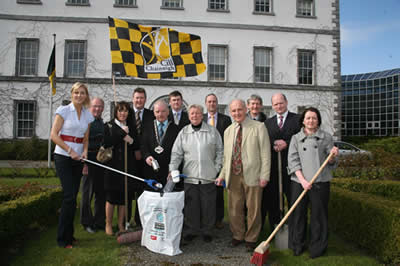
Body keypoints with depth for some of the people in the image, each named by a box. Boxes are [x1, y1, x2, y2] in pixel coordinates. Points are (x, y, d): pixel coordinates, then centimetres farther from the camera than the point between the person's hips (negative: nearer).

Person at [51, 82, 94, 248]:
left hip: (78, 159, 5)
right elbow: (54, 135, -8)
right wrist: (70, 150, -15)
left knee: (73, 197, 8)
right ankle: (62, 238, 1)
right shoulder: (63, 111, -4)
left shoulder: (88, 115, 10)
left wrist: (84, 152, -4)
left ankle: (69, 234, 21)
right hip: (63, 157, -5)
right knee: (69, 196, -11)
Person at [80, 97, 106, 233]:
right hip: (89, 161, -5)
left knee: (101, 192, 10)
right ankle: (87, 223, 18)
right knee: (87, 193, 4)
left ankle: (99, 222, 22)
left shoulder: (104, 124, 14)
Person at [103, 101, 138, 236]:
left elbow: (137, 146, 8)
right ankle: (108, 224, 18)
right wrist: (122, 133, -12)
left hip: (127, 165, 3)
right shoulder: (109, 126, 3)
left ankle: (121, 225, 20)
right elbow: (106, 143, -14)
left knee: (124, 197, 7)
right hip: (113, 164, -3)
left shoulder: (131, 127, 13)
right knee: (111, 196, 2)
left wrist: (129, 139, -10)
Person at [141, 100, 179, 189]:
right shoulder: (147, 127, 12)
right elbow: (143, 145, 3)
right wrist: (147, 156, -17)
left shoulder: (175, 128, 6)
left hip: (168, 169, -1)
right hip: (151, 169, 1)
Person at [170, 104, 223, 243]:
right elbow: (176, 153, 5)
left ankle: (207, 231, 23)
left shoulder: (212, 131, 3)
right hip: (190, 176, 1)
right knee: (190, 205, 6)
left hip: (208, 176, -1)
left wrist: (216, 168, 0)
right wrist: (172, 170, -5)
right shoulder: (183, 132, 6)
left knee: (208, 205, 6)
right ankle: (191, 230, 23)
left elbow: (219, 151, 7)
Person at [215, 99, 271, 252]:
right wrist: (222, 175, 10)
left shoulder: (258, 127, -3)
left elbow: (265, 153, -6)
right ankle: (237, 235, 32)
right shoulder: (228, 131, 13)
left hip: (252, 175, -4)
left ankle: (251, 239, 25)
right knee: (234, 208, 12)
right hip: (233, 175, 4)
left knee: (253, 209, 6)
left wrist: (264, 176, -12)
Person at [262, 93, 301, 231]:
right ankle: (275, 230, 22)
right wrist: (274, 146, -10)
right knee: (272, 198, 8)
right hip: (272, 166, 3)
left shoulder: (297, 119, 2)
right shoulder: (268, 122, 13)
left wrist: (286, 144, -17)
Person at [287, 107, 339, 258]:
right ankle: (297, 246, 23)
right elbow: (292, 161, 0)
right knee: (298, 213, 6)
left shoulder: (326, 137, 6)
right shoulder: (296, 138, 7)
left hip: (320, 182, -1)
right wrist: (302, 180, -11)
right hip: (299, 182, 1)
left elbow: (332, 163, 7)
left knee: (318, 214, 4)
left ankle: (317, 248, 21)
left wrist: (333, 155, -16)